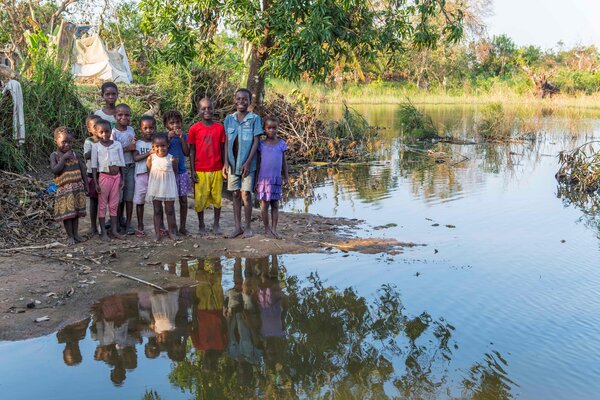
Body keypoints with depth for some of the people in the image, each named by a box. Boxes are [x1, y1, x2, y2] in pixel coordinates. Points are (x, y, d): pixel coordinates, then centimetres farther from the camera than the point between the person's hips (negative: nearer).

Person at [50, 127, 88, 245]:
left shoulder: (74, 153, 7)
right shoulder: (54, 155, -4)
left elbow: (82, 169, 11)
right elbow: (55, 170, -18)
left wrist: (86, 183, 8)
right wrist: (64, 158, -19)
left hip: (78, 187, 4)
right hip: (64, 188, -4)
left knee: (76, 212, 9)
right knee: (67, 213, -1)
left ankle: (76, 234, 18)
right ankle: (70, 236, 8)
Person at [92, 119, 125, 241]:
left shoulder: (117, 145, 2)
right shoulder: (96, 147, -4)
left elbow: (121, 163, 6)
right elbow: (94, 166, -3)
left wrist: (122, 179, 5)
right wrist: (95, 182, -6)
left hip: (116, 176, 2)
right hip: (104, 176, -2)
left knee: (114, 204, 10)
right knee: (102, 205, 5)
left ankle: (114, 230, 17)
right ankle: (103, 232, 12)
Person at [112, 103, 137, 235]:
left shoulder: (131, 130, 7)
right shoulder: (114, 132, -8)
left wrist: (134, 146, -3)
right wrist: (127, 148, -17)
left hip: (131, 166, 4)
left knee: (129, 196, 3)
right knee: (119, 196, 2)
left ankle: (128, 224, 7)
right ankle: (120, 221, 18)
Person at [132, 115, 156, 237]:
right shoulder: (138, 143, 3)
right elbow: (135, 158, -10)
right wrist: (148, 153, -18)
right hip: (141, 175, 0)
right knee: (140, 201, 5)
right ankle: (140, 226, 16)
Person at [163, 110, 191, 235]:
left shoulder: (183, 136, 6)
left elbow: (187, 153, -3)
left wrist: (181, 138, -11)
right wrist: (169, 138, -17)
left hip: (181, 172, 3)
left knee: (183, 200, 6)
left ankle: (182, 227, 16)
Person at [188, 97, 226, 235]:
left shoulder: (220, 128, 1)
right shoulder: (194, 128, -3)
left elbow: (222, 149, 6)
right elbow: (192, 150, 1)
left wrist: (225, 167, 6)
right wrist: (192, 171, -3)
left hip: (217, 169, 1)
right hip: (200, 170, -1)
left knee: (217, 197, 8)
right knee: (200, 198, 6)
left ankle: (216, 224, 23)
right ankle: (201, 224, 21)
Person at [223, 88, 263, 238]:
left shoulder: (254, 119, -4)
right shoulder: (229, 119, 6)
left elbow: (256, 142, -6)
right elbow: (227, 142, 6)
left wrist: (248, 162, -13)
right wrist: (226, 162, -2)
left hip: (247, 163, -3)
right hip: (233, 163, 3)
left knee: (246, 194, -1)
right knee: (236, 195, 8)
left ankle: (248, 227, 11)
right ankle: (237, 227, 15)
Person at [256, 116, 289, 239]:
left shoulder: (281, 143, 4)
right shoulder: (261, 144, 1)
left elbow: (284, 161, 9)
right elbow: (258, 162, 4)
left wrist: (285, 177, 7)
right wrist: (256, 179, 2)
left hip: (276, 178, 1)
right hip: (264, 178, -1)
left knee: (275, 205, 5)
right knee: (264, 204, 3)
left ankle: (274, 229, 10)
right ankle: (267, 229, 13)